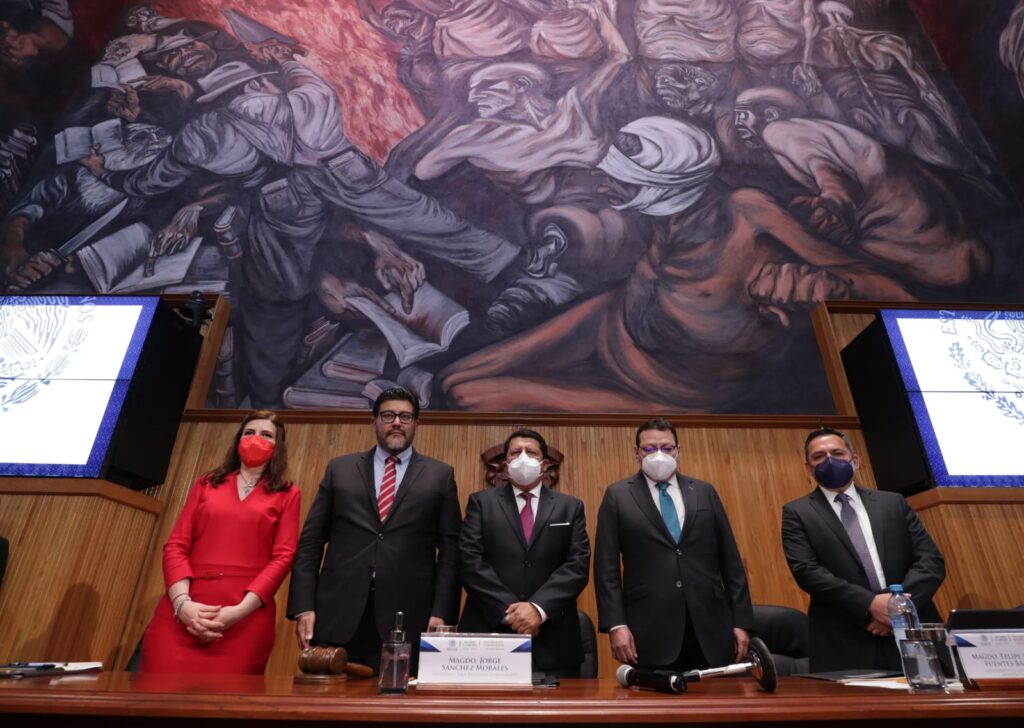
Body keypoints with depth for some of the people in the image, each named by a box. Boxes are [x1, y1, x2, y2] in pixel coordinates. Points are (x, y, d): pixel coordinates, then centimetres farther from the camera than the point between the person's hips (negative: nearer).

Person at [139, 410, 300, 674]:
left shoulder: (286, 494, 9)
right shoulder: (206, 485, 16)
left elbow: (282, 557, 0)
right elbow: (175, 546, 8)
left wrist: (240, 610, -13)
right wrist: (182, 603, -8)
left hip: (248, 616, -2)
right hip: (184, 613, 2)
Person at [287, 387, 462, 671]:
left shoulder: (440, 475, 5)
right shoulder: (339, 469, 9)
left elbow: (450, 550, 2)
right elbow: (311, 542, 7)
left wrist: (442, 613, -6)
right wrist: (303, 607, 0)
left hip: (408, 619, -1)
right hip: (338, 615, 1)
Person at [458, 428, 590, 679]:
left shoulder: (570, 507, 8)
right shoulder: (481, 502, 5)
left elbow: (578, 565, -2)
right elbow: (469, 560, -5)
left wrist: (539, 608, -15)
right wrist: (508, 610, -13)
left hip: (552, 641, 1)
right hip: (489, 631, 0)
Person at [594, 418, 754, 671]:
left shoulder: (705, 492, 10)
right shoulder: (618, 496, 2)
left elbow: (730, 560, 10)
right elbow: (606, 567, -2)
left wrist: (741, 621, 6)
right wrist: (616, 625, -9)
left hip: (709, 628, 3)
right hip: (650, 633, -2)